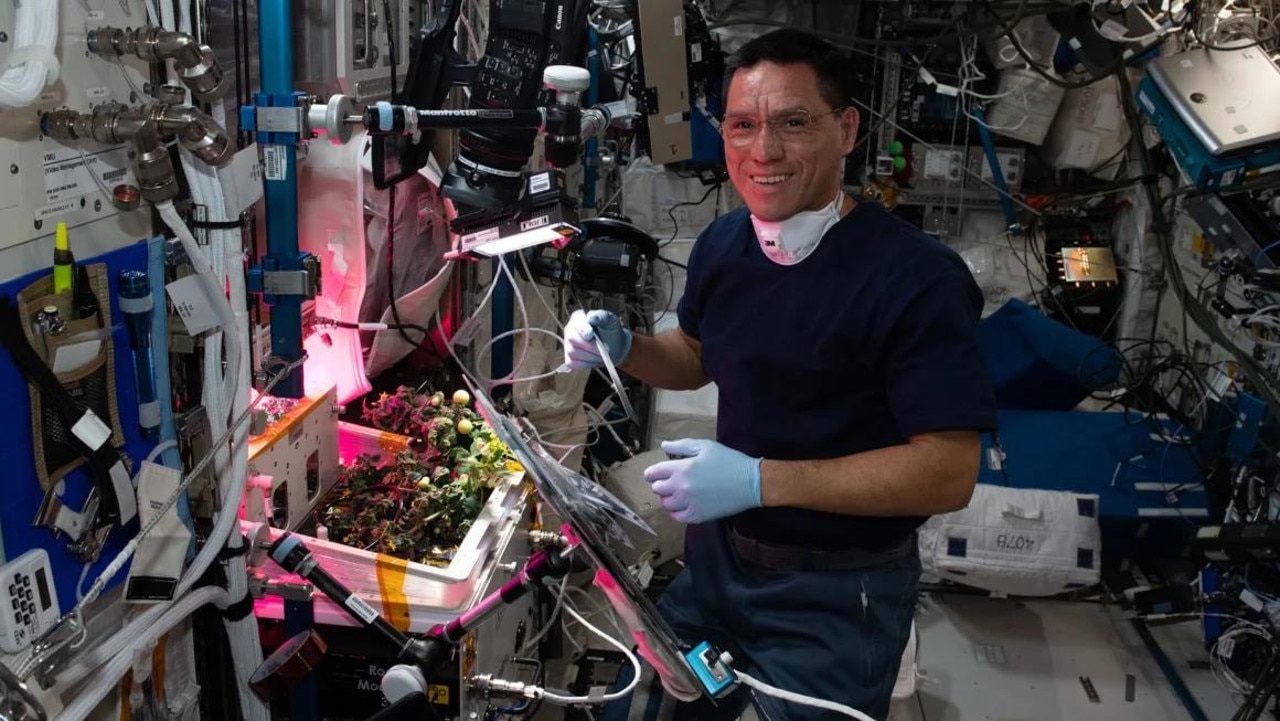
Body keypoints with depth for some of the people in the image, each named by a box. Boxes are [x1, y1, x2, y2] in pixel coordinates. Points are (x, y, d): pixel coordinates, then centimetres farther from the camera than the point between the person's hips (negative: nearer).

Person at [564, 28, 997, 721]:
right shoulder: (722, 242, -1)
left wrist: (761, 481, -32)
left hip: (834, 595, -6)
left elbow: (948, 472, -26)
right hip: (717, 551, 7)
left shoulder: (919, 279, -24)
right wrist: (622, 348, -5)